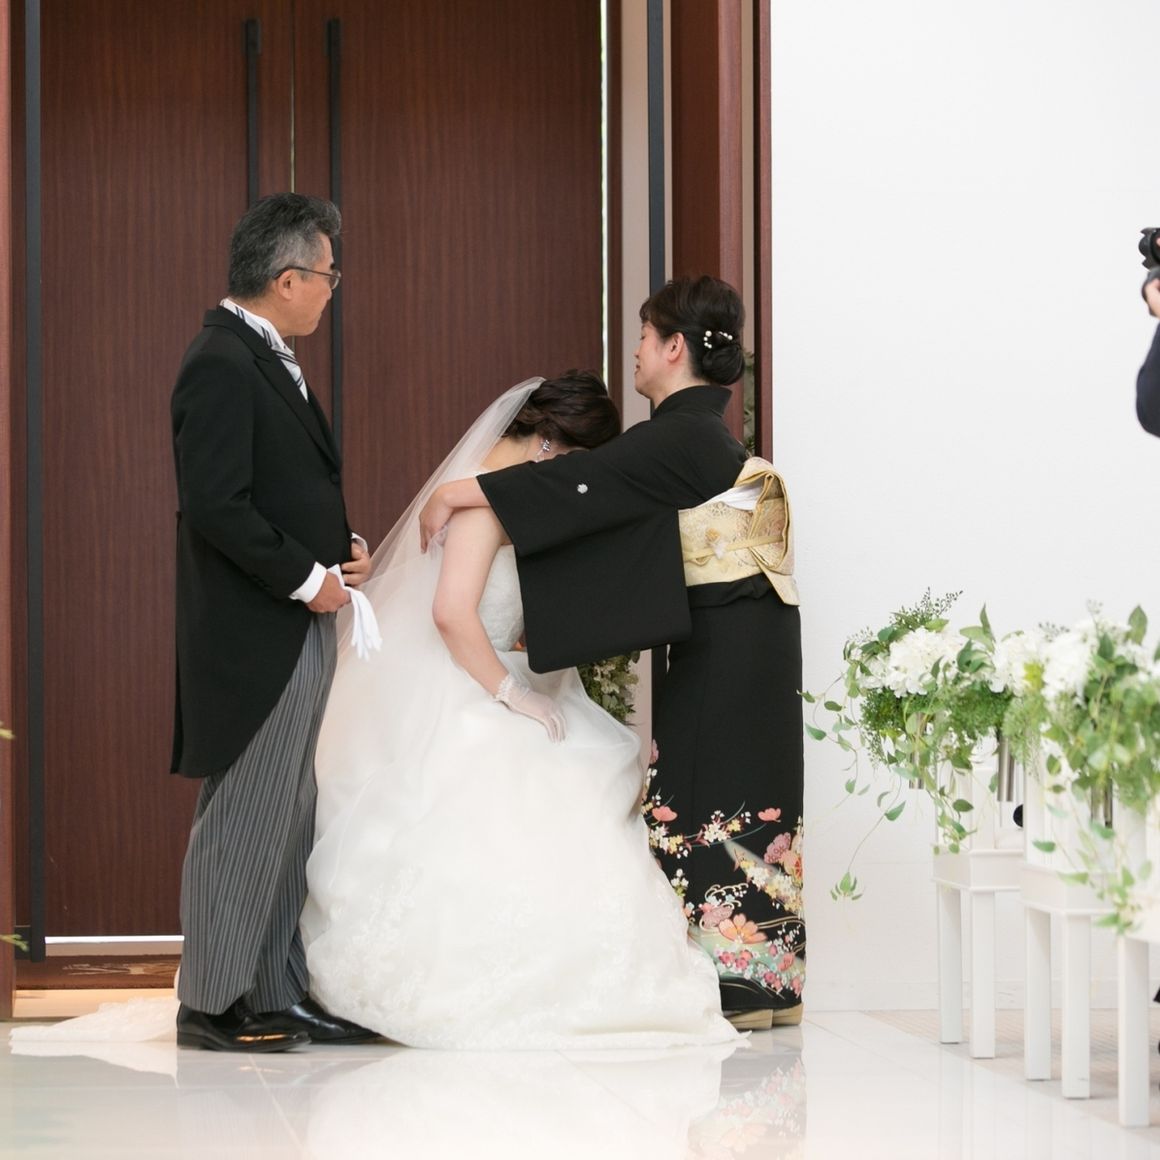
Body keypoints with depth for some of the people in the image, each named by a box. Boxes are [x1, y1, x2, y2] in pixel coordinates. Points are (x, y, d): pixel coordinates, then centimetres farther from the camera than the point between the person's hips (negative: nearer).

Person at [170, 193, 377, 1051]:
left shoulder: (264, 360, 16)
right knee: (241, 820, -4)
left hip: (297, 632, 10)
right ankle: (212, 1003, 3)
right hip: (254, 635, -10)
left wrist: (339, 546, 7)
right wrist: (307, 578, -16)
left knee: (287, 820, 13)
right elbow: (216, 506, -23)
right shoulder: (222, 365, -16)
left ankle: (279, 995, 19)